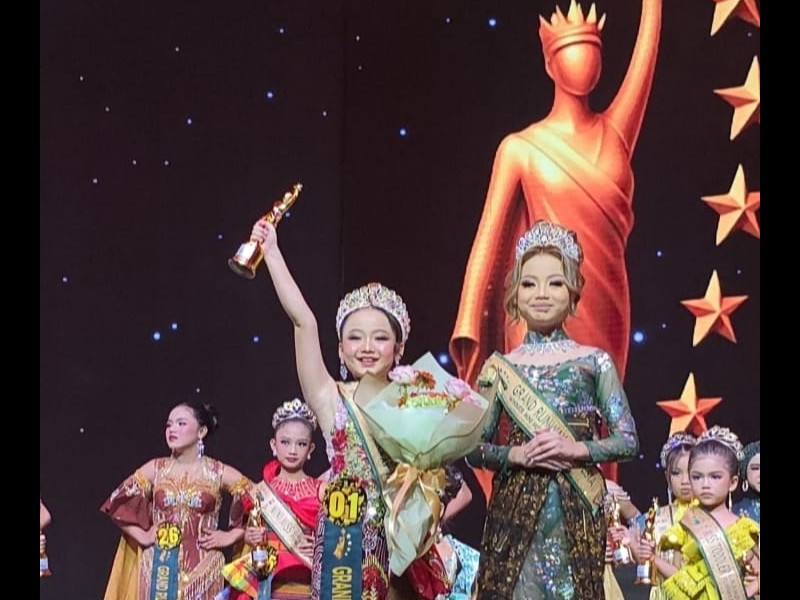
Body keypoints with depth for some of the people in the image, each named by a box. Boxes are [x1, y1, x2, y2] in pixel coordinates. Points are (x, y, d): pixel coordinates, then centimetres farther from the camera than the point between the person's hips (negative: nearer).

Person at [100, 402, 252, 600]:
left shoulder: (219, 473, 1)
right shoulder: (155, 469, 6)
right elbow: (116, 503, 11)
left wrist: (230, 536, -3)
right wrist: (141, 536, 4)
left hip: (202, 569, -2)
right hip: (159, 568, 2)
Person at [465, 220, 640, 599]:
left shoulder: (594, 362, 3)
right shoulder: (499, 367, 5)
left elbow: (628, 441, 2)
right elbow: (473, 449, 6)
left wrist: (576, 448, -13)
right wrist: (516, 454, -12)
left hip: (577, 510, 0)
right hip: (515, 510, 1)